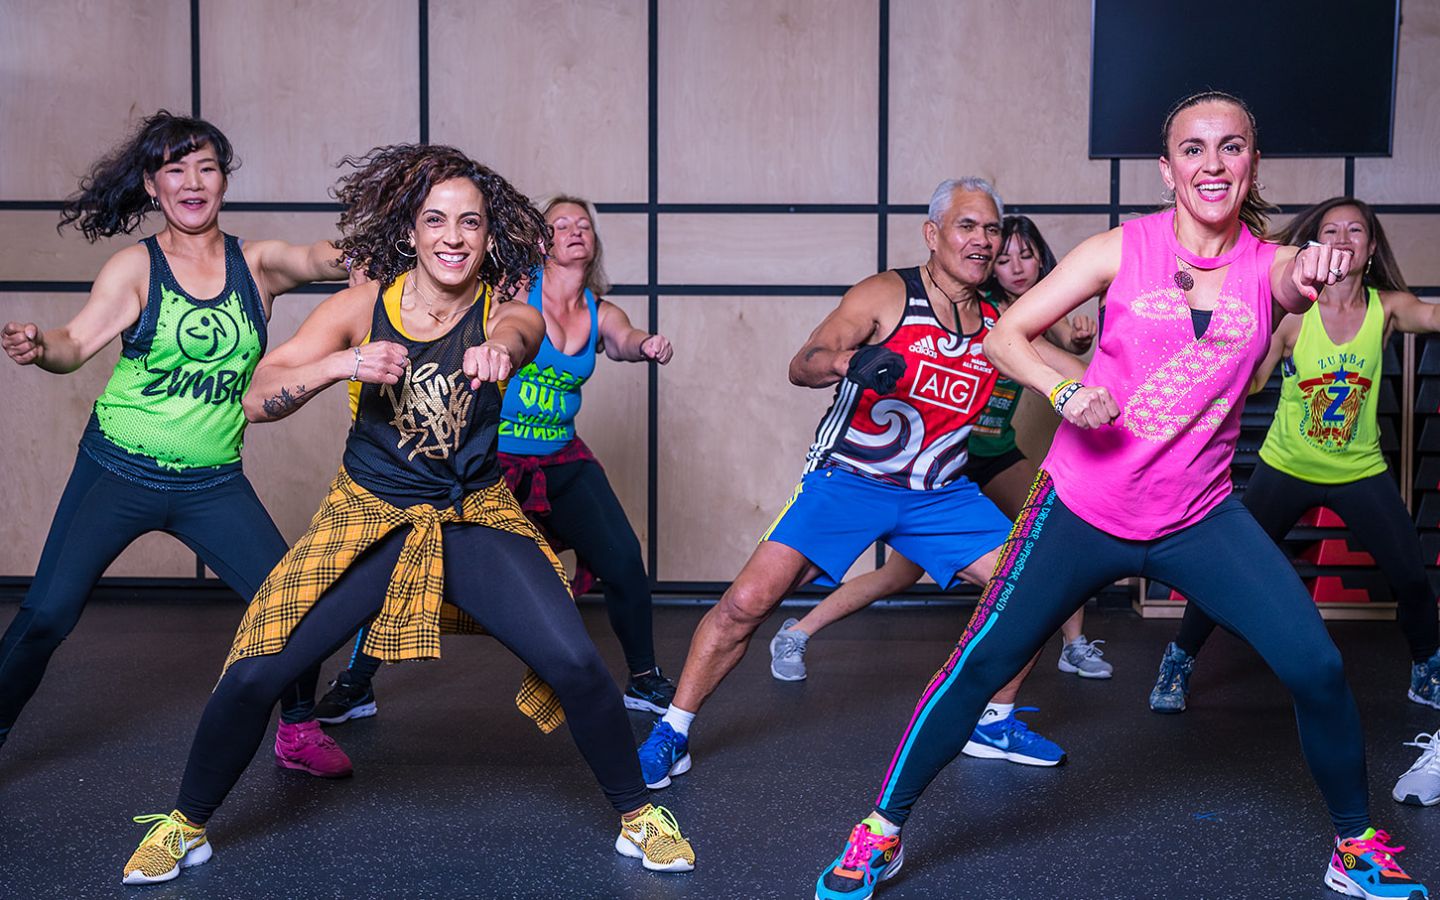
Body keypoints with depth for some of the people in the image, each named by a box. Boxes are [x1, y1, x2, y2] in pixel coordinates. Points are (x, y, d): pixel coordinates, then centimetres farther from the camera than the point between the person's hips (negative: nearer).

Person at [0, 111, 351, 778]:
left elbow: (317, 259, -16)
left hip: (213, 484, 2)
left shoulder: (256, 264, 1)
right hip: (117, 471, -2)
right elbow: (77, 342, -12)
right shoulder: (137, 267, -3)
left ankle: (298, 732, 19)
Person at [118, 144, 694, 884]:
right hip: (368, 517, 0)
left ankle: (638, 816, 8)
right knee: (253, 675, -8)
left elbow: (517, 331, -36)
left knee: (575, 663, -17)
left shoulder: (501, 307, -10)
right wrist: (338, 364, -36)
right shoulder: (362, 307, -9)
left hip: (476, 520, 0)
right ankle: (185, 825, 19)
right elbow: (258, 400, -16)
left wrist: (499, 347, -60)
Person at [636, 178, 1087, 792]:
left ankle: (995, 723, 19)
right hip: (848, 481, -5)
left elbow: (1081, 376, 8)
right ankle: (670, 736, 0)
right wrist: (851, 361, -38)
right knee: (748, 601, -16)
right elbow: (800, 367, -18)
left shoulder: (998, 325, 4)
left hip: (940, 493, 5)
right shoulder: (887, 295, -10)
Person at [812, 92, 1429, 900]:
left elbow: (1295, 286, -27)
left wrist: (1316, 275, -50)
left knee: (1318, 668, -5)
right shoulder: (1124, 249, -6)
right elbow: (1006, 336, -4)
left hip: (1200, 516, 2)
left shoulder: (1269, 262, -2)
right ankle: (880, 834, 14)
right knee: (982, 664, -3)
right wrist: (1062, 390, -22)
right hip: (1085, 507, -2)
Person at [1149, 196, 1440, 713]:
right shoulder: (1293, 309, -11)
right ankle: (1178, 662, 18)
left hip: (1360, 472, 1)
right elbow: (1248, 380, -14)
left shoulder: (1387, 307, -7)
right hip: (1287, 468, -1)